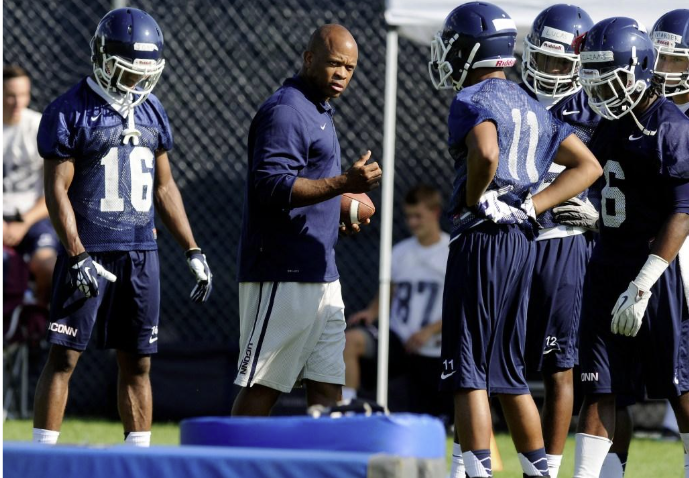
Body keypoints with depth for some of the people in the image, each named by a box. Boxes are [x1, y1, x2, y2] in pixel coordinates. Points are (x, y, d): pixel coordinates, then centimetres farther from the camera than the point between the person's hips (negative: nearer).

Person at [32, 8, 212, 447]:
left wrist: (194, 252, 13)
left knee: (137, 362, 8)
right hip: (90, 250, -5)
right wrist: (78, 258, -18)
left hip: (141, 252, 5)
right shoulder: (70, 112, -7)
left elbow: (164, 188, 17)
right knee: (63, 357, -5)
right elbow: (57, 191, -10)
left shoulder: (151, 112, 11)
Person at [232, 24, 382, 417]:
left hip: (321, 277, 10)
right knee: (262, 387, -6)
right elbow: (272, 187, -24)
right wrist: (344, 183, -28)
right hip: (283, 277, -10)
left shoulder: (319, 112, 20)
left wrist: (340, 213, 13)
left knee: (327, 389, 7)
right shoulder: (285, 111, -12)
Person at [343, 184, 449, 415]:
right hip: (396, 340, 3)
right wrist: (371, 312, -3)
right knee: (350, 340, -28)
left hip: (432, 354, -3)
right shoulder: (400, 252, 10)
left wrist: (430, 331, -18)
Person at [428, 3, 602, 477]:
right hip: (523, 242, 8)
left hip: (482, 240, -8)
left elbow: (485, 155, -30)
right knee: (507, 372, 15)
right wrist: (530, 207, 9)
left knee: (467, 371, -5)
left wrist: (471, 203, -12)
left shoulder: (473, 100, -9)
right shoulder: (531, 106, 16)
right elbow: (588, 166, 16)